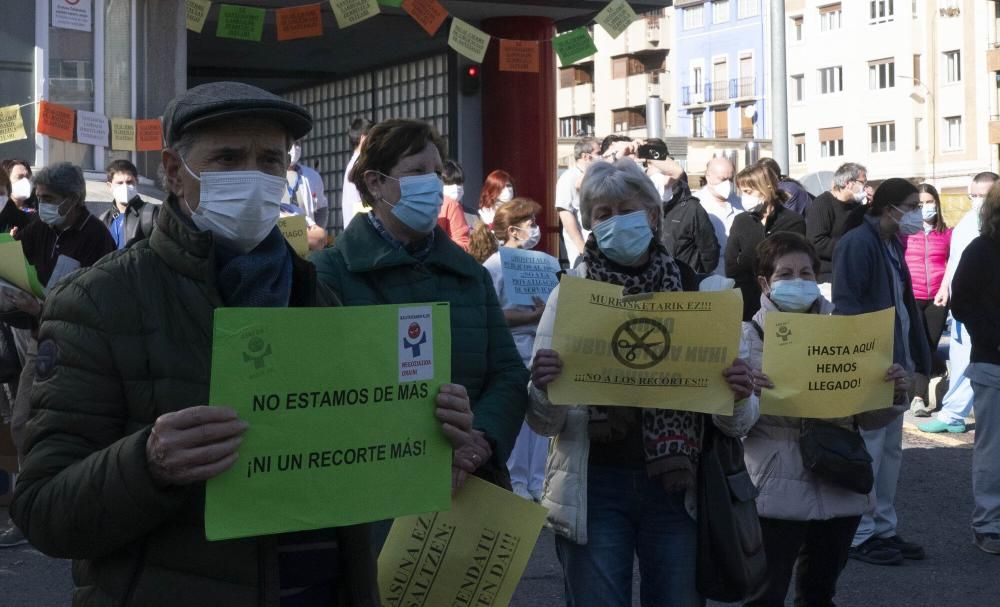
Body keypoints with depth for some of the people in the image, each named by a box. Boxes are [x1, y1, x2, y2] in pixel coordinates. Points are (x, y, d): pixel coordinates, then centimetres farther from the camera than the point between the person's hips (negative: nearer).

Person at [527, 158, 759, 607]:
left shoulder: (695, 293, 2)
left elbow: (733, 424, 5)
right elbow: (545, 422, -1)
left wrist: (740, 398, -17)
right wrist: (542, 388, -23)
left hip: (675, 487, 1)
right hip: (594, 489, -1)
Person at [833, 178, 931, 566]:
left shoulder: (893, 245, 14)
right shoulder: (857, 243, -15)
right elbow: (847, 306, -19)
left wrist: (915, 358, 13)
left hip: (893, 364, 10)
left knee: (891, 449, 14)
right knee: (867, 449, -3)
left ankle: (883, 529, 24)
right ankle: (859, 535, 6)